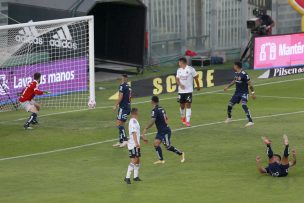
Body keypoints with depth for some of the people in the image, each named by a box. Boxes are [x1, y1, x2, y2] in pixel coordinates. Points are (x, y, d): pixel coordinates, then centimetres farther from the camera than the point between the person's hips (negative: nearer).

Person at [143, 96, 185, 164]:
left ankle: (181, 153, 18)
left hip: (165, 131, -9)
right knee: (156, 143, 4)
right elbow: (166, 118, 18)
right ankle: (161, 160, 5)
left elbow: (152, 122, -27)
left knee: (168, 147, 2)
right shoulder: (161, 108, 6)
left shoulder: (155, 110, -21)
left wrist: (146, 129, -17)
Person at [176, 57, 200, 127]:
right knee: (182, 105, 13)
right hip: (181, 91, 5)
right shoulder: (179, 70, 6)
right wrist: (180, 84, -15)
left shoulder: (190, 69, -10)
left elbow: (195, 77, 1)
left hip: (188, 90, -5)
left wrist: (198, 86, 11)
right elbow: (177, 79, 6)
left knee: (188, 105, -9)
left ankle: (187, 121, -8)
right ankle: (183, 118, 37)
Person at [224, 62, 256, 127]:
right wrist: (228, 86, 30)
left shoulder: (244, 74, -20)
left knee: (244, 105, -27)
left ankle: (250, 121, -28)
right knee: (230, 105, 11)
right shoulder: (236, 73, 6)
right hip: (237, 92, 8)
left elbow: (249, 84, -18)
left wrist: (252, 93, -18)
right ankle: (229, 118, 38)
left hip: (244, 93, -8)